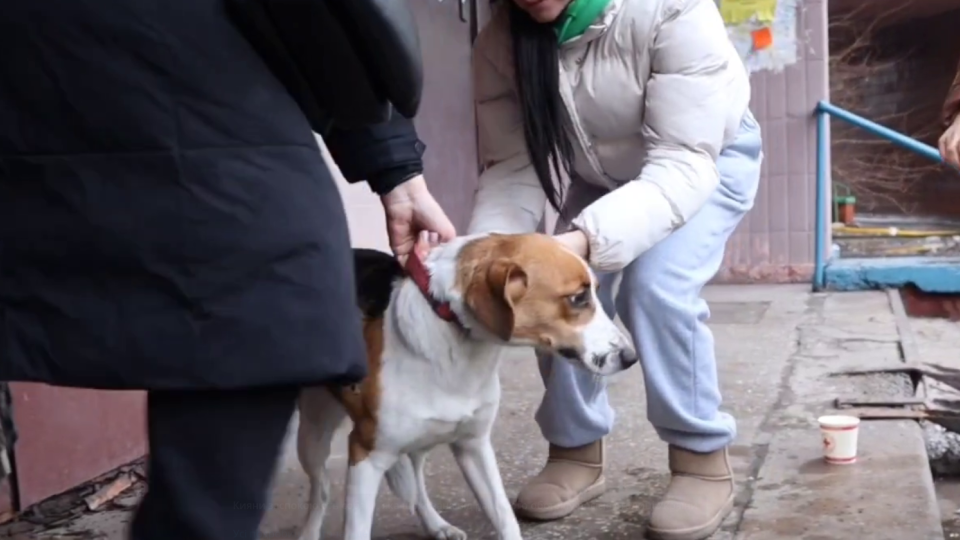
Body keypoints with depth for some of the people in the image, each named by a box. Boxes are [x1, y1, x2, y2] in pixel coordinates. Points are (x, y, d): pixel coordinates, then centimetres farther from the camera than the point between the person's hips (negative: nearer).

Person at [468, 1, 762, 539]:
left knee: (656, 286, -25)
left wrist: (586, 240, -56)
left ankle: (703, 460, -7)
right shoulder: (499, 44, -24)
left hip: (710, 156, -4)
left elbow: (683, 164, -41)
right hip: (600, 173, 4)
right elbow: (513, 167, -21)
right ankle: (576, 451, 10)